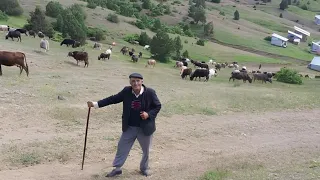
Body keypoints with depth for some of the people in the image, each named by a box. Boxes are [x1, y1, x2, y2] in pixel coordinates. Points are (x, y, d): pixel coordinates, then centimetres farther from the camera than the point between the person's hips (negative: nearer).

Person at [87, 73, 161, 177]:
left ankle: (144, 168, 40)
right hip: (129, 127, 2)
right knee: (122, 147, 10)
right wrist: (96, 104, -10)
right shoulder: (126, 91, -10)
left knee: (146, 150, 16)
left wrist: (149, 114, -23)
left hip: (145, 128, -2)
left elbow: (158, 106, -6)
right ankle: (117, 168, 27)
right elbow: (113, 99, -5)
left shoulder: (150, 92, -17)